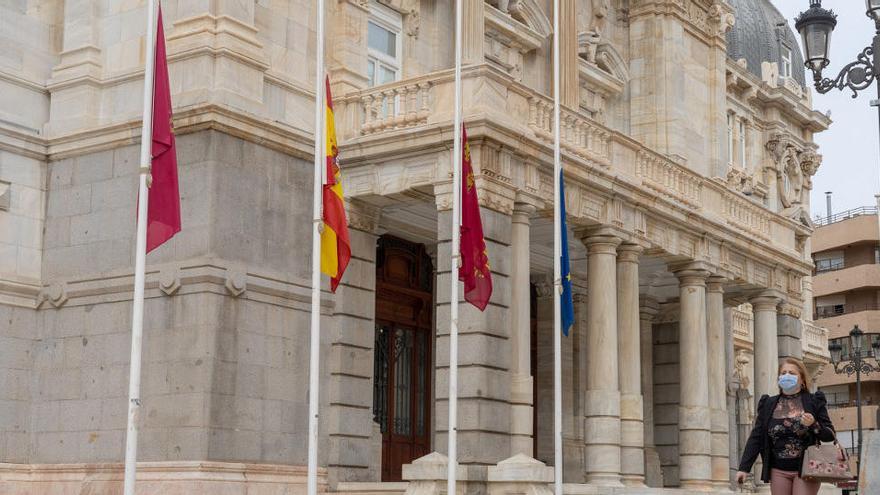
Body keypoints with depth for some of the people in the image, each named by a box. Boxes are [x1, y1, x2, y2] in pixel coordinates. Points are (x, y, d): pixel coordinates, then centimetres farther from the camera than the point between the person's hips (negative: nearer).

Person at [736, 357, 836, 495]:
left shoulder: (814, 401, 4)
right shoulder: (768, 404, 9)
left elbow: (830, 435, 4)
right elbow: (756, 437, 8)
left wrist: (813, 425, -17)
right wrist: (744, 467, 1)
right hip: (779, 471, 3)